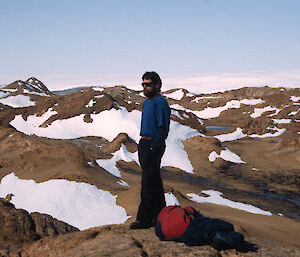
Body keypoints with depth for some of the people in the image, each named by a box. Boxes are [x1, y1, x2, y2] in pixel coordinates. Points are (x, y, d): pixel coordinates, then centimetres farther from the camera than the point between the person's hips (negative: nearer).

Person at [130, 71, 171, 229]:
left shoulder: (160, 103, -14)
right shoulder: (146, 102, 16)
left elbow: (163, 129, -19)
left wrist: (153, 148, -21)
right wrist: (142, 146, 16)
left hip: (154, 146, -10)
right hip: (144, 144, 10)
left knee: (148, 184, -7)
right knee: (154, 182, 15)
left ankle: (144, 219, -1)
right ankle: (159, 215, 24)